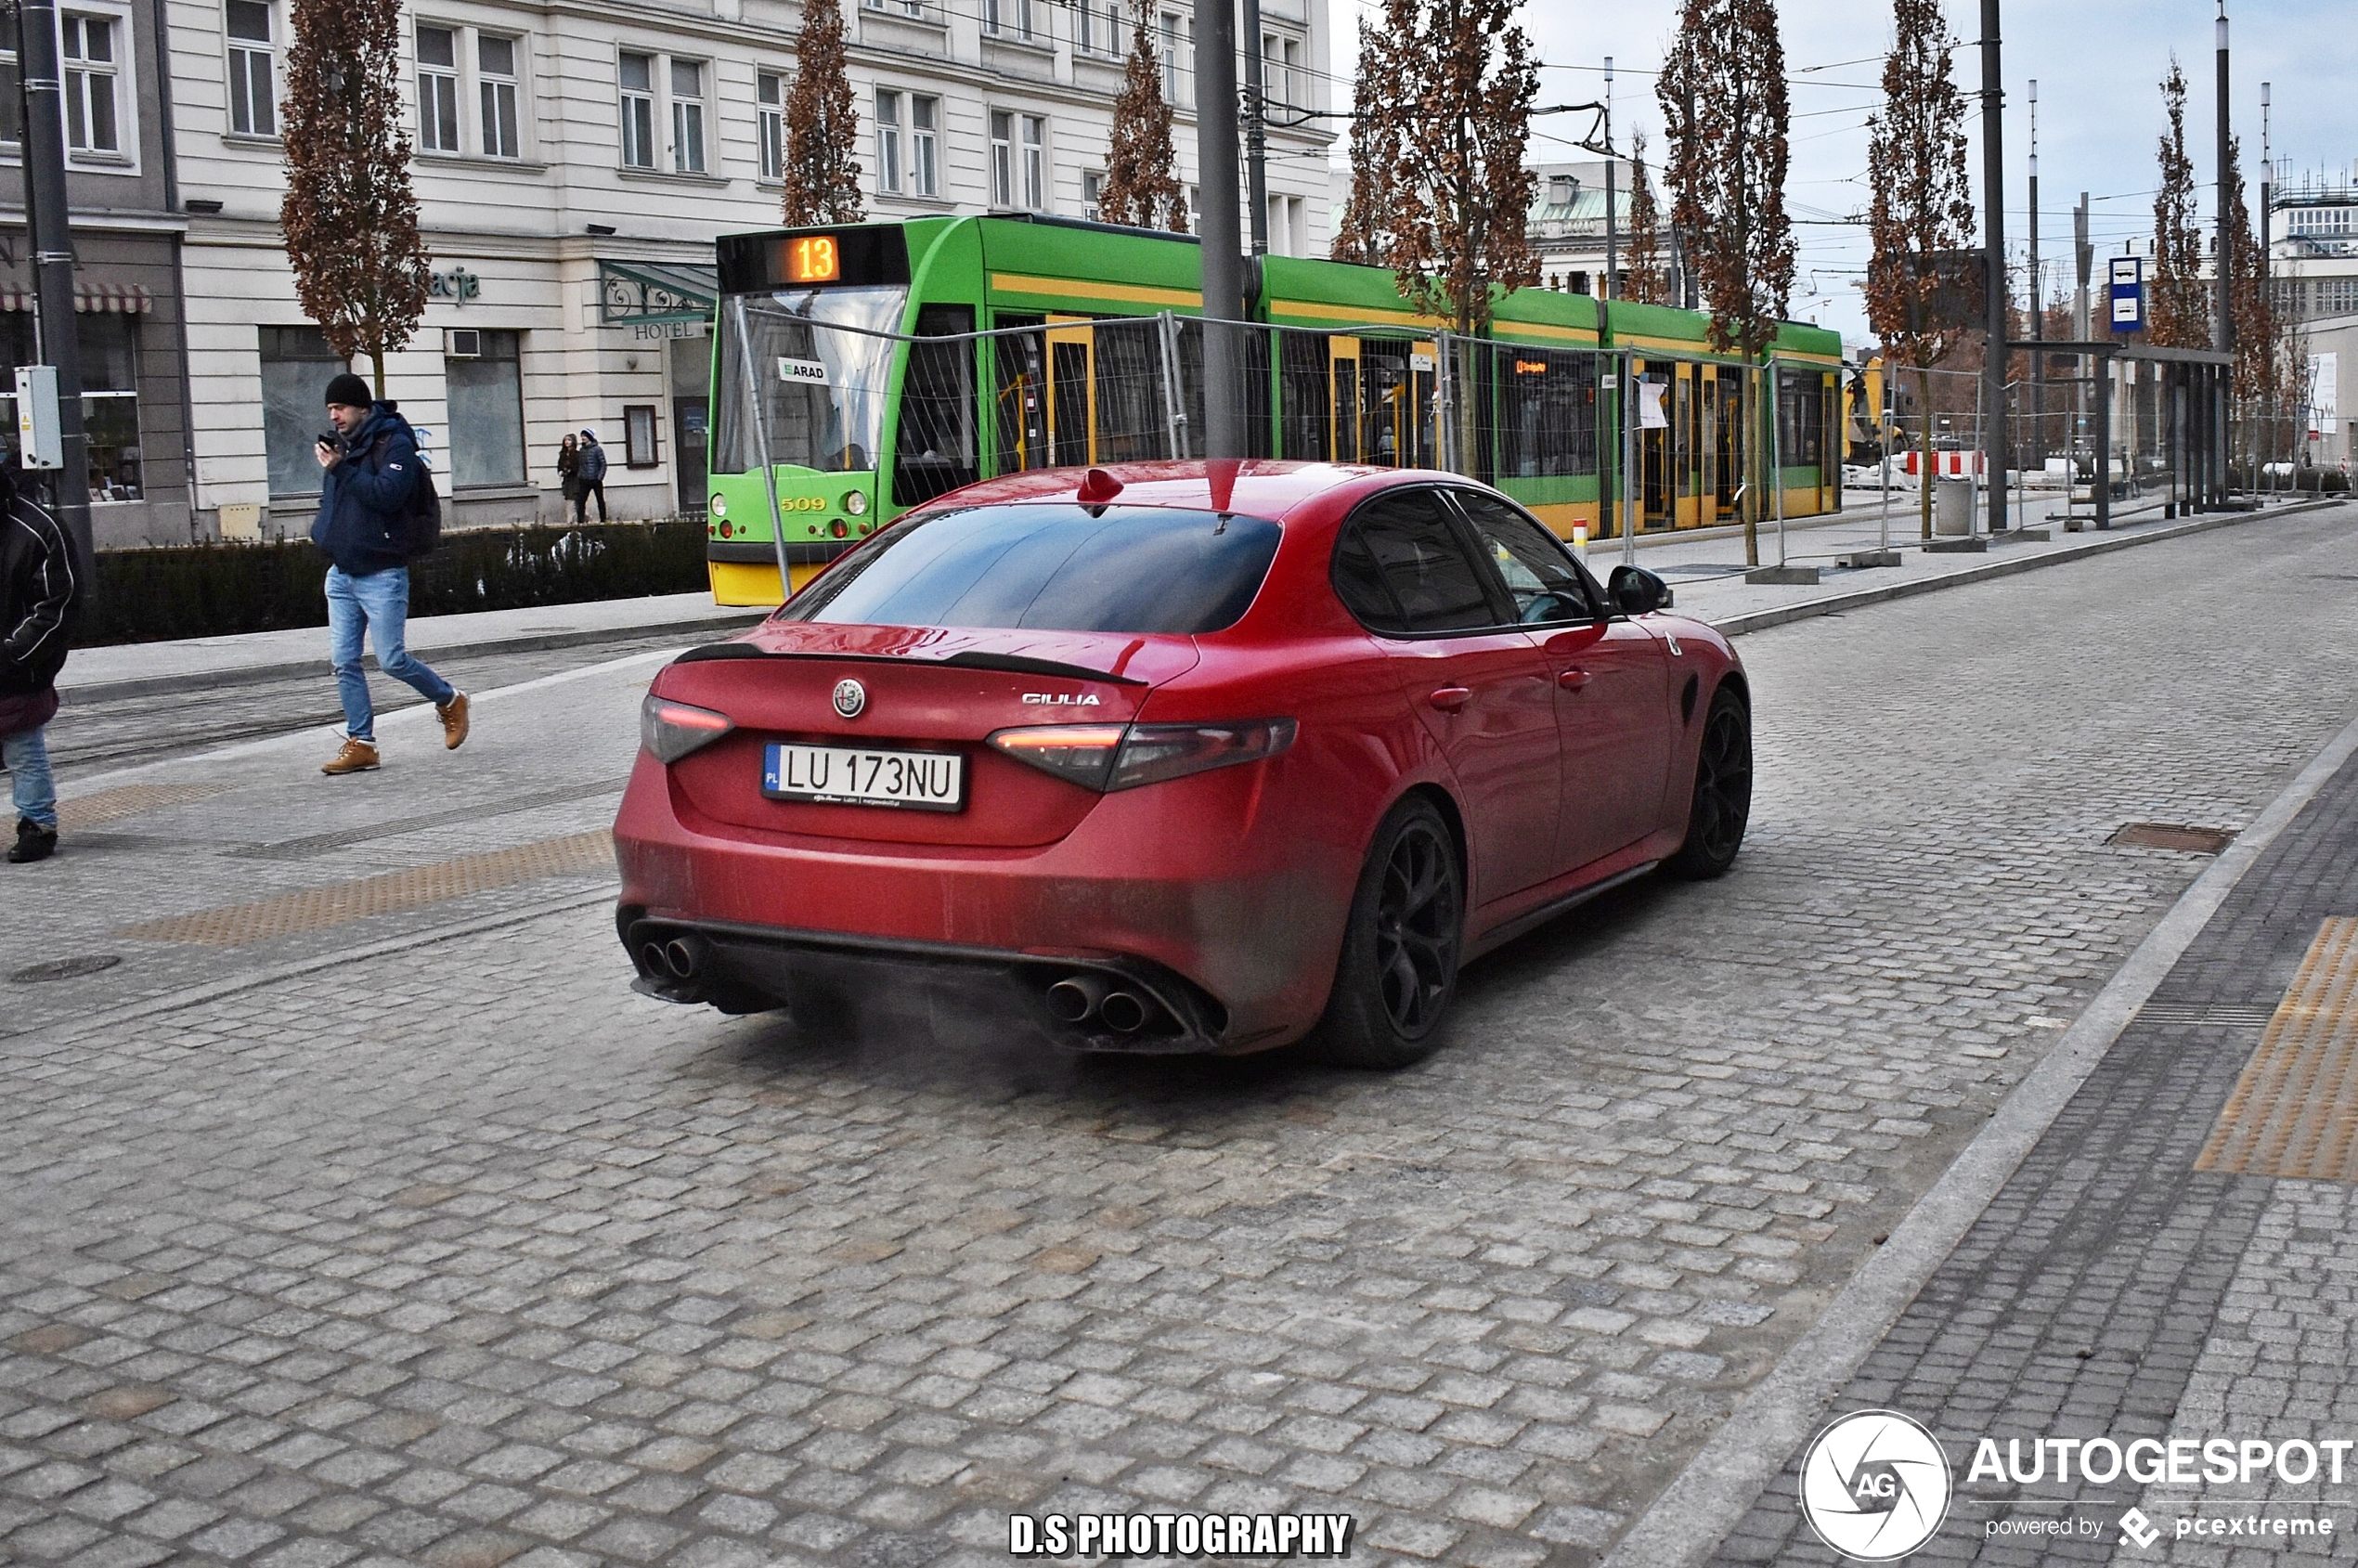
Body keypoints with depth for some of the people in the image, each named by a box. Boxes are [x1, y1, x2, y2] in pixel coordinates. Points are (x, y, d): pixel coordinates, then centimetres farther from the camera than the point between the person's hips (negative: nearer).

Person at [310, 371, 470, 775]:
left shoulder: (394, 443, -9)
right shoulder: (341, 444, 14)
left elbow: (388, 493, -24)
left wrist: (341, 469, -25)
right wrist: (325, 533, 9)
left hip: (381, 574, -7)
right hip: (341, 572, 8)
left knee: (393, 660, -5)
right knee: (345, 663, 3)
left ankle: (449, 701, 19)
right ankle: (360, 743, 7)